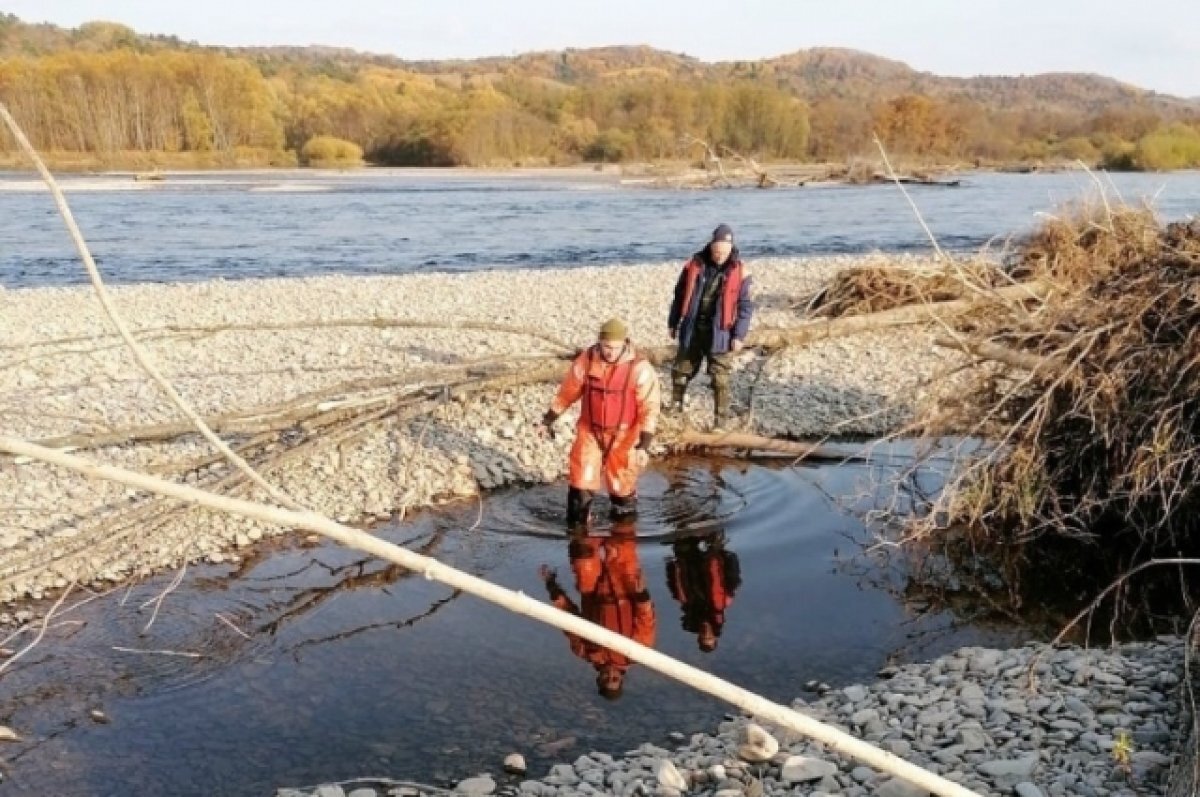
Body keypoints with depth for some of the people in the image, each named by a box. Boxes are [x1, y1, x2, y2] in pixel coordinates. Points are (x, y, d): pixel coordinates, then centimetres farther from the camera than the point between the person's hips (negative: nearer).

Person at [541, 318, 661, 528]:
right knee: (581, 479, -3)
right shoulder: (587, 360, -11)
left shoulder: (640, 368, -19)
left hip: (623, 435, -2)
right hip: (590, 431, 2)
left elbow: (650, 408, -17)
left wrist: (644, 445, -24)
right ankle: (577, 525, 13)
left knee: (622, 483, 10)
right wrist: (550, 417, 11)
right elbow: (568, 390, 3)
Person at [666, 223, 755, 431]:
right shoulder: (695, 264, -1)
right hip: (692, 329, 3)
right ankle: (675, 404, 37)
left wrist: (739, 335, -11)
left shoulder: (739, 272, -8)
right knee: (681, 370, 15)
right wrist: (673, 322, 11)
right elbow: (680, 295, 9)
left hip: (719, 333, -3)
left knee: (720, 379, -2)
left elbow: (745, 306, -5)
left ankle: (722, 420, 6)